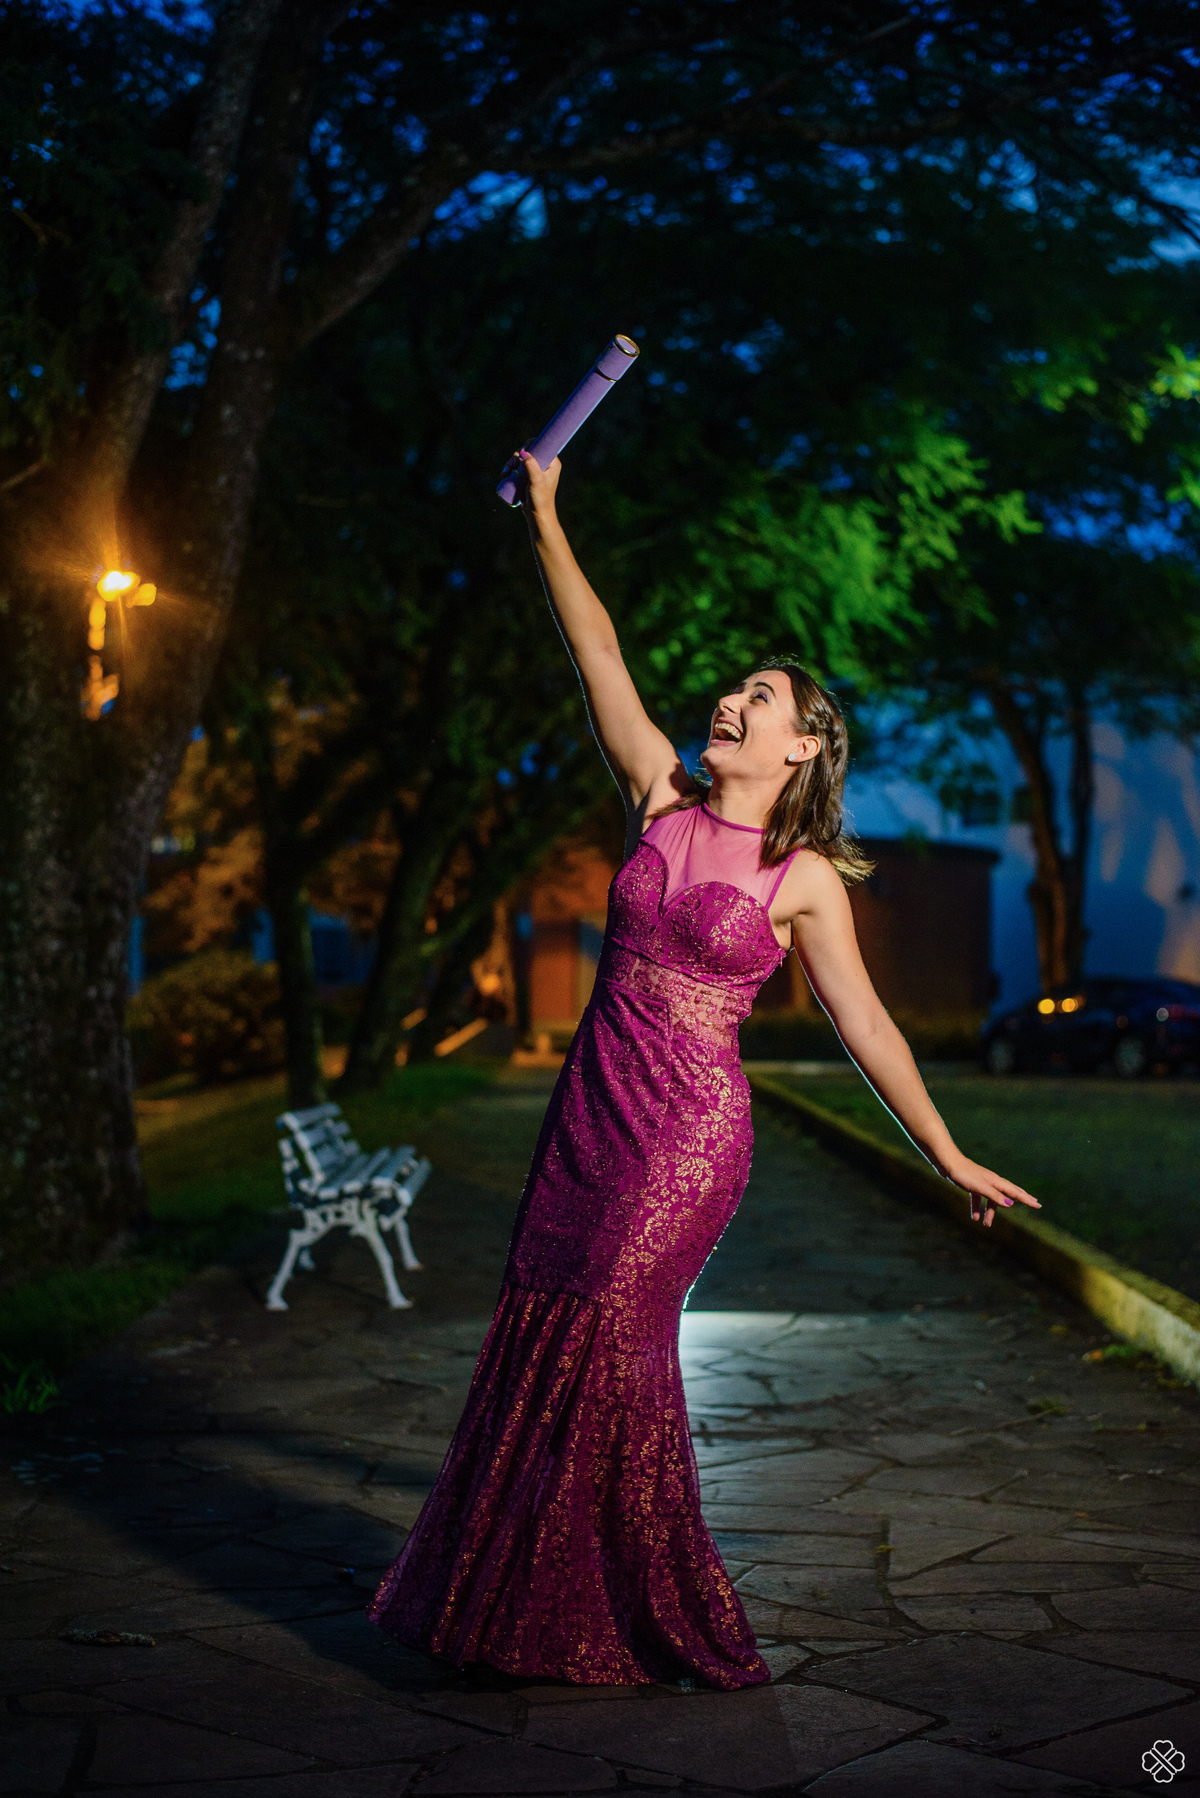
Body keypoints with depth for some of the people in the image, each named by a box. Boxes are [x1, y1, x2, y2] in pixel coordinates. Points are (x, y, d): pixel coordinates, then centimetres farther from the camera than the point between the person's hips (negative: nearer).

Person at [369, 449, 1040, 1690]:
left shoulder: (806, 879, -4)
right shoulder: (663, 803, 6)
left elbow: (865, 1024, -1)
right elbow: (600, 658, 5)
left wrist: (948, 1156, -1)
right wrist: (545, 519, 2)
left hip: (691, 1131, -5)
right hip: (592, 1107, 5)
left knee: (607, 1330, -9)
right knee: (542, 1327, 8)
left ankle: (633, 1614, 8)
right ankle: (523, 1595, 24)